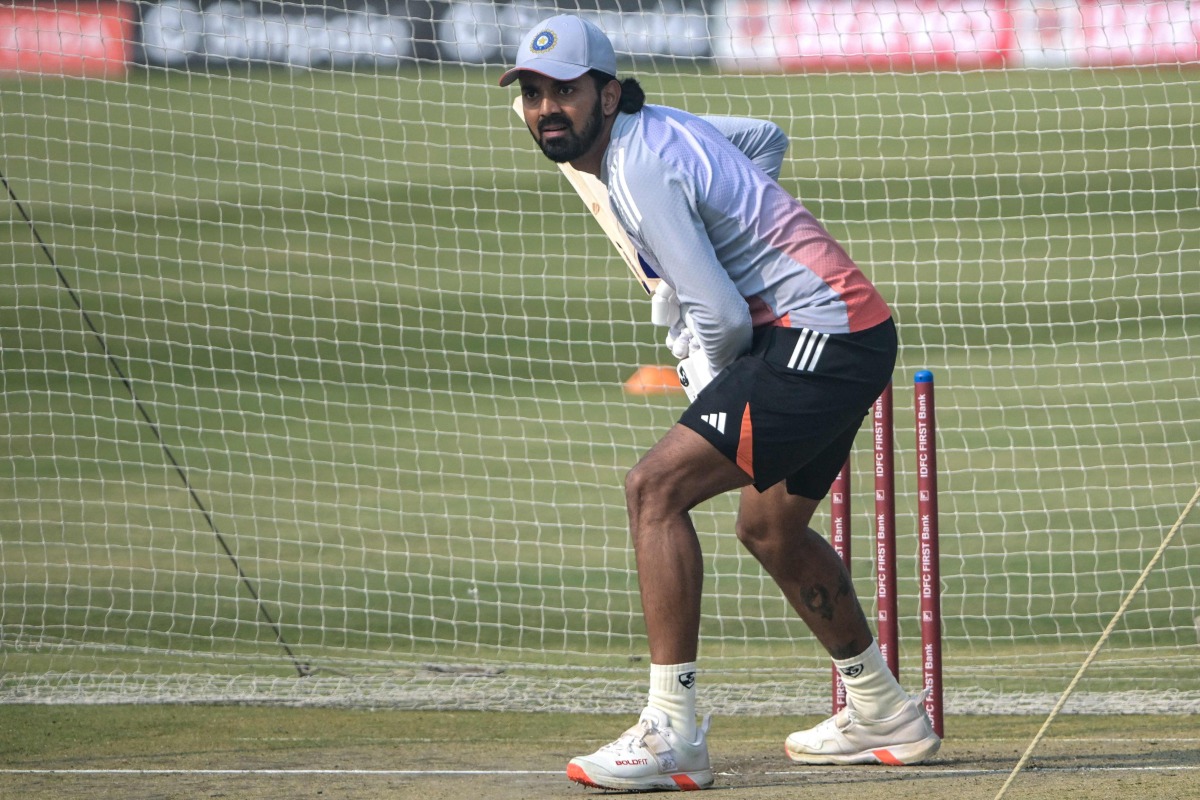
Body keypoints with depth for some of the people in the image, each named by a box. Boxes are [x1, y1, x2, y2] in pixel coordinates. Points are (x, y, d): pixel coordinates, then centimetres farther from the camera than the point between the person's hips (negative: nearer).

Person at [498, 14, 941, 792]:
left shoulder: (642, 171, -18)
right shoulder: (657, 123, 10)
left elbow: (725, 320, -21)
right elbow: (766, 138, 31)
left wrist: (707, 381, 1)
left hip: (818, 340, -11)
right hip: (855, 332, 11)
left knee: (656, 487, -19)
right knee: (770, 528, 27)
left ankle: (672, 734, -23)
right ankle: (885, 714, 42)